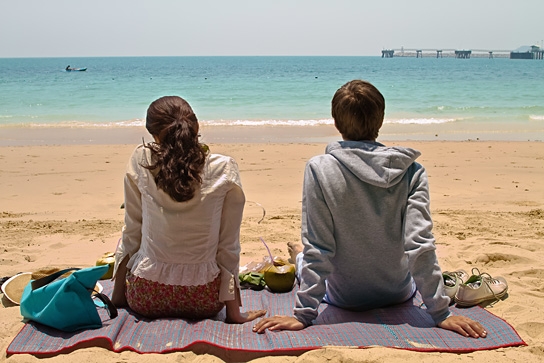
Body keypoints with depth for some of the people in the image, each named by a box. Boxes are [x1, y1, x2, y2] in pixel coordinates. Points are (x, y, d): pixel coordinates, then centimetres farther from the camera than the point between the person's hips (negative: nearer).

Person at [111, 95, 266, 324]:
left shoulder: (141, 161, -8)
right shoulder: (224, 169, -10)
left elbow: (132, 232, -1)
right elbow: (228, 244, -7)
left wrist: (118, 293, 13)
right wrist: (233, 310, 1)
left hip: (146, 297, 0)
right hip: (203, 301, 1)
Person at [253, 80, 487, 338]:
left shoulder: (319, 169, -22)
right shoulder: (411, 171, -17)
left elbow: (318, 248, -23)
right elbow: (420, 244, -22)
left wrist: (303, 314, -18)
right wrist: (440, 313, -17)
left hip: (344, 297, -1)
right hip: (398, 294, 2)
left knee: (305, 256, 32)